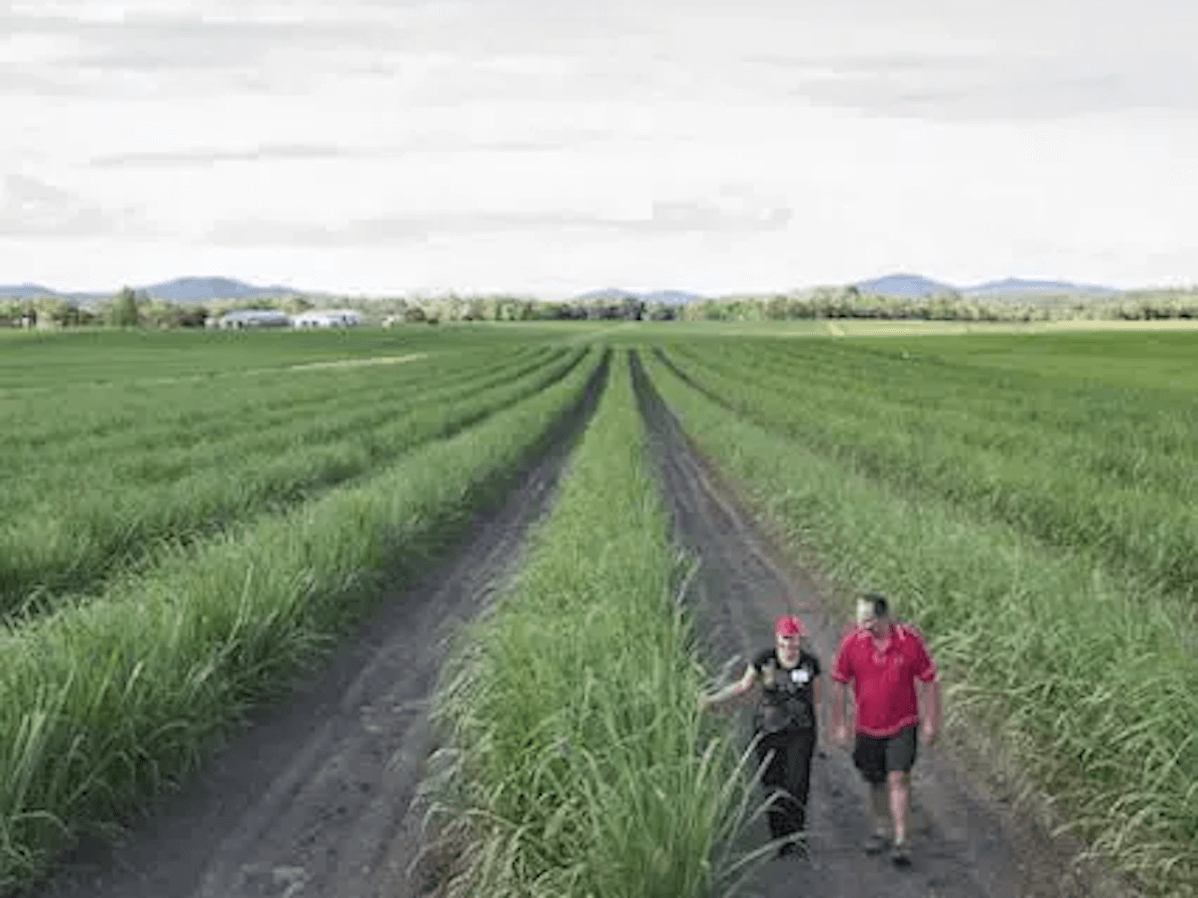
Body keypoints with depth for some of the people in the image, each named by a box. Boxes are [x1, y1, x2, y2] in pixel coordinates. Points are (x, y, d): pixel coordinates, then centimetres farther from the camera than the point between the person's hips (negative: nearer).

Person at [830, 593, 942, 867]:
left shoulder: (910, 640, -13)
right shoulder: (851, 642, -10)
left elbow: (930, 681, -2)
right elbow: (839, 684, 1)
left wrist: (931, 721, -1)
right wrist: (839, 724, 2)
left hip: (902, 724, -2)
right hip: (868, 726, 2)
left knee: (898, 778, -11)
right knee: (876, 782, 13)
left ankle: (901, 840, -5)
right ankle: (880, 831, 31)